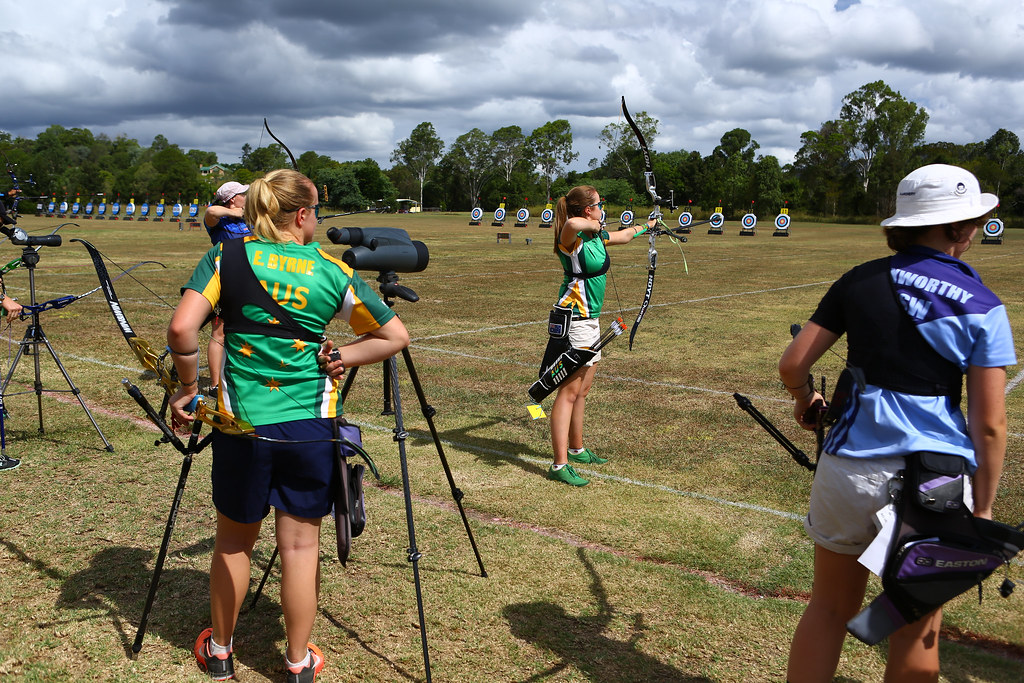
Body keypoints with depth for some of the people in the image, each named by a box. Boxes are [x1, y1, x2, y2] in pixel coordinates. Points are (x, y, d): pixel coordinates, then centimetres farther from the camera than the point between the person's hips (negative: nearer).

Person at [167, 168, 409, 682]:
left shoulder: (226, 257, -3)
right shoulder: (332, 272, -1)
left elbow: (182, 328, -15)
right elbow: (395, 336, 4)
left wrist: (189, 385, -2)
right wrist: (336, 357, 6)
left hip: (242, 425, 1)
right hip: (311, 428, 0)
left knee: (234, 541, 19)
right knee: (300, 543, 11)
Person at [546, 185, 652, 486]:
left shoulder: (597, 236, 11)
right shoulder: (573, 239, -16)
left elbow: (624, 235, 32)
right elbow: (572, 224, -42)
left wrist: (647, 226, 49)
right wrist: (593, 225, -21)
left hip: (590, 320, 9)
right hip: (574, 321, -9)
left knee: (583, 389, 18)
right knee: (569, 391, -9)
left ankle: (576, 449, 33)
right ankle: (559, 465, -7)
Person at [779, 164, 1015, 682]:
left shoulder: (860, 282, 1)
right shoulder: (981, 307, -4)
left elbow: (792, 365, 0)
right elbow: (989, 425, -6)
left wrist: (805, 401, 21)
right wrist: (983, 508, 5)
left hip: (850, 470, 2)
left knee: (829, 608, 19)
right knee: (917, 634, 16)